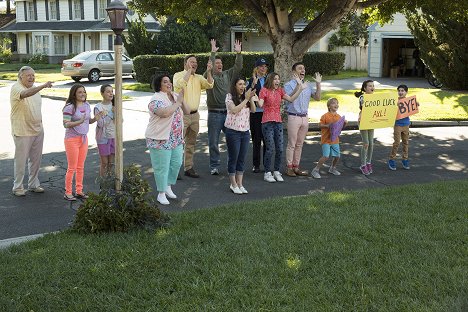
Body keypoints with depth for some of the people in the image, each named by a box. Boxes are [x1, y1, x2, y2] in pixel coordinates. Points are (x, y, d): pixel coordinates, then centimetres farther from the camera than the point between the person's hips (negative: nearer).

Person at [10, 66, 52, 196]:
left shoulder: (34, 88, 11)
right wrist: (43, 86, -50)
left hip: (38, 130, 7)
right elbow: (25, 94, -38)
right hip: (22, 132, -7)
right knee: (20, 160, 1)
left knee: (36, 159, 13)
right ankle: (17, 187, 12)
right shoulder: (16, 88, -14)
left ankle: (33, 185, 25)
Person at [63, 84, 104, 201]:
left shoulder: (87, 105, 6)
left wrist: (95, 118, -6)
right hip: (72, 139, -7)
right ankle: (68, 193, 11)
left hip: (84, 138, 7)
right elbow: (66, 124, -19)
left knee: (80, 167, 13)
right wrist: (79, 122, -33)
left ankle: (79, 191, 22)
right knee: (72, 168, 0)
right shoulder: (70, 107, -16)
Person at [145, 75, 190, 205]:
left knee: (176, 163, 13)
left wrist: (182, 100, -10)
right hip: (160, 140, -7)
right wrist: (177, 102, -21)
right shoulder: (156, 99, -15)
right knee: (162, 167, 0)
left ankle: (168, 187, 31)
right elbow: (165, 113, -31)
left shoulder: (175, 96, 9)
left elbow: (187, 111, 5)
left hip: (177, 139, 8)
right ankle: (161, 194, 12)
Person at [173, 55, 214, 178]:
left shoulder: (198, 77, 10)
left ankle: (188, 168, 20)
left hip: (194, 114, 6)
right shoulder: (178, 75, -4)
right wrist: (189, 70, -21)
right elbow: (180, 84, -26)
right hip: (182, 114, -6)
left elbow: (209, 85, -5)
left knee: (191, 143, 12)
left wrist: (208, 72, -18)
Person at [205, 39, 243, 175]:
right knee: (213, 142, 2)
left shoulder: (227, 75, 11)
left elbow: (238, 67, 2)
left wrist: (239, 53, -8)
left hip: (228, 112, 4)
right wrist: (213, 52, -25)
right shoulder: (209, 76, -2)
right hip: (214, 114, -4)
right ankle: (214, 166, 11)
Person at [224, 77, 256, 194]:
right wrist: (246, 99, -17)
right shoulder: (230, 97, -6)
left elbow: (253, 110, 2)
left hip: (245, 131, 6)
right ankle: (233, 184, 10)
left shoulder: (246, 96, 11)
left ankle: (240, 184, 14)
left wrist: (251, 98, -12)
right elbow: (234, 110, -19)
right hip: (233, 131, -6)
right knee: (233, 158, 2)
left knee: (242, 158, 7)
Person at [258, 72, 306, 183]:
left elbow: (291, 99, 5)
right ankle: (267, 173, 5)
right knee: (270, 149, -8)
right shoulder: (264, 90, -4)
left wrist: (300, 88, 2)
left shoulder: (280, 91, 12)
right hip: (267, 123, -5)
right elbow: (260, 104, -14)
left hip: (278, 122, 5)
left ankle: (276, 172, 17)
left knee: (280, 149, 3)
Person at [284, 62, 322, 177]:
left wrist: (318, 84, -3)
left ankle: (296, 166, 15)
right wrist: (298, 86, -27)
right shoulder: (289, 85, -5)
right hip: (294, 117, -5)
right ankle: (289, 167, 5)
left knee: (299, 144, 9)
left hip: (305, 117, 6)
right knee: (292, 144, -3)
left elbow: (317, 98, 7)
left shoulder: (308, 85, 13)